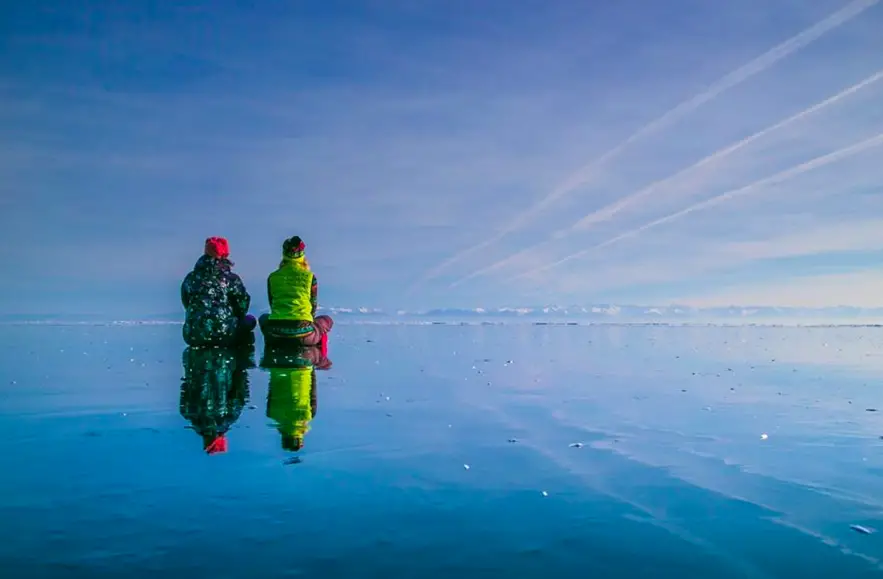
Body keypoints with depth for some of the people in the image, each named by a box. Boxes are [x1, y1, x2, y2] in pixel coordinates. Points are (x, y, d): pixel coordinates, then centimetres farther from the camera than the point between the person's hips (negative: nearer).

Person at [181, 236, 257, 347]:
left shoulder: (190, 278, 5)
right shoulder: (231, 279, -6)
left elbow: (186, 304, 17)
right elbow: (242, 306, 0)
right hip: (224, 335, -4)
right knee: (249, 321, 21)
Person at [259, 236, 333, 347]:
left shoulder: (272, 277, 10)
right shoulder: (310, 277, 5)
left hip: (276, 333, 2)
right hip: (302, 334, -2)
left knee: (264, 318, 37)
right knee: (327, 320, 27)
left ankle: (272, 344, 16)